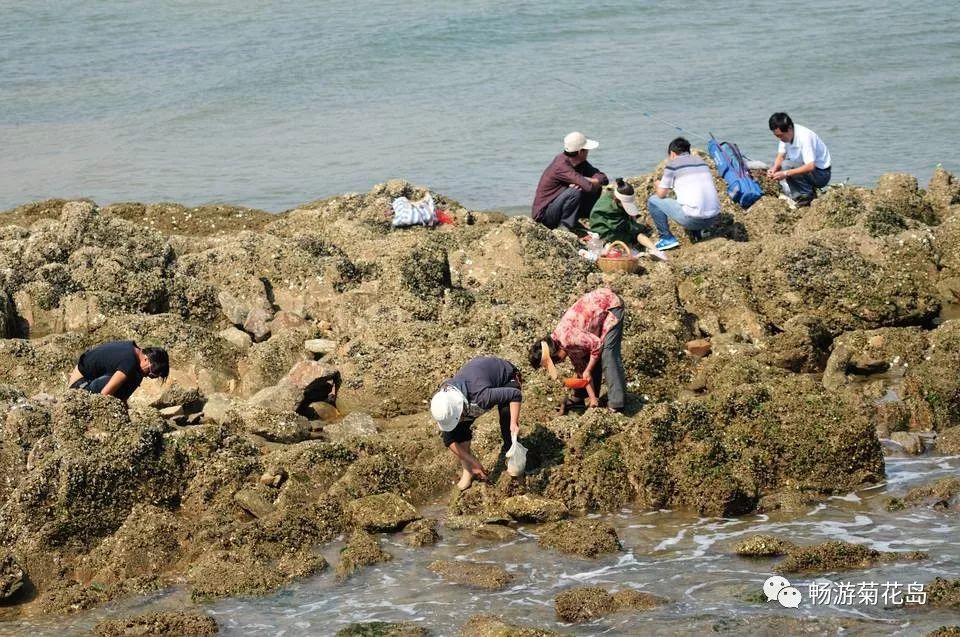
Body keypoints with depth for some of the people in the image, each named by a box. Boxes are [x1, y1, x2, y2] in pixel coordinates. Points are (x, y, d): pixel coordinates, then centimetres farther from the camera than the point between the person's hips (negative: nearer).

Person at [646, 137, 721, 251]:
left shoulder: (672, 164, 0)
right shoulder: (701, 161, 17)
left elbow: (661, 194, 4)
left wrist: (659, 186, 27)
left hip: (692, 219, -6)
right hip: (714, 218, 6)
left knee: (653, 201, 11)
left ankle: (667, 238, 9)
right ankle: (695, 233, 24)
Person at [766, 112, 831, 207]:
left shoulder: (804, 137, -27)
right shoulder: (786, 134, -3)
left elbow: (810, 166, -34)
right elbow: (780, 156, 2)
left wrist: (786, 173, -38)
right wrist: (774, 168, -21)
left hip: (821, 174, -9)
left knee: (787, 165, -27)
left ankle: (807, 196, -14)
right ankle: (797, 198, -4)